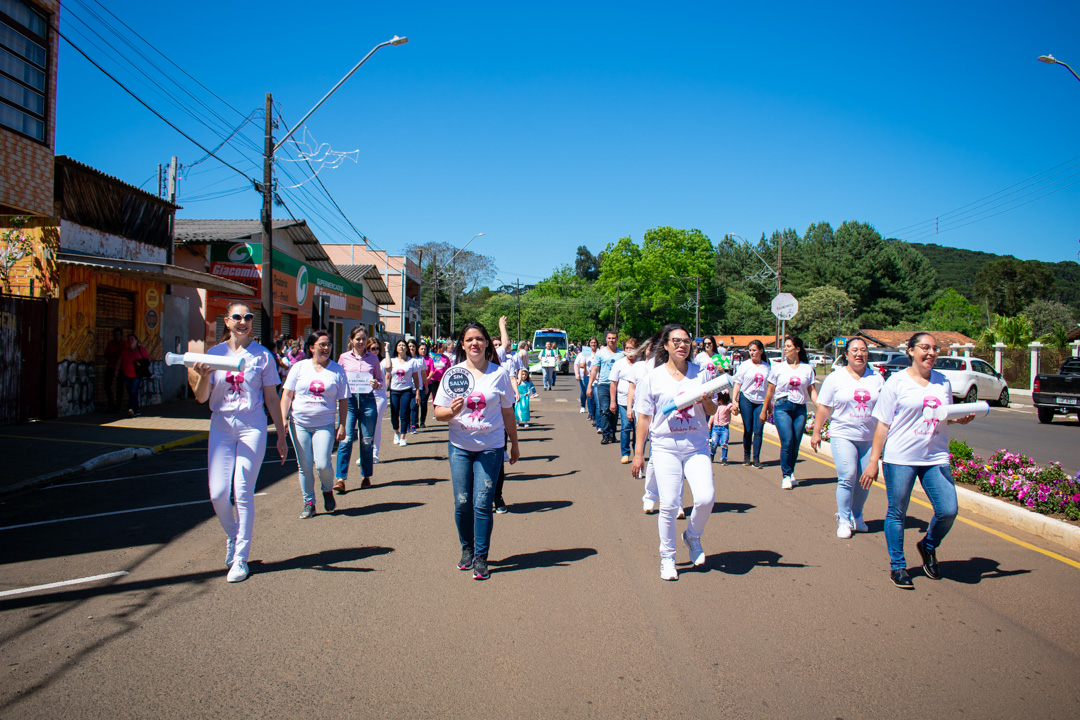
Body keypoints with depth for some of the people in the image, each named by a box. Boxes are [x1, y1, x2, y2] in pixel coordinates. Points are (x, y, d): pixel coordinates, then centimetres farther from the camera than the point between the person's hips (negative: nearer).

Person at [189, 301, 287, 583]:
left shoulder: (262, 356, 2)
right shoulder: (214, 354, 6)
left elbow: (272, 399, 6)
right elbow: (201, 398, 3)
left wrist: (281, 436, 7)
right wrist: (203, 376, -18)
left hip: (252, 427, -2)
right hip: (221, 427, 2)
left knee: (243, 492, -4)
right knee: (218, 493, -3)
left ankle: (241, 558, 7)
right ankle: (232, 535, 28)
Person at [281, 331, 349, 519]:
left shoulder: (337, 370, 4)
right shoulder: (299, 367, 5)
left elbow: (343, 400, 5)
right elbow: (287, 395, 6)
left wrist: (342, 426, 0)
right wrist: (283, 419, -3)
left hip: (325, 424, -1)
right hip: (300, 424, 1)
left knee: (323, 464, -12)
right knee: (305, 466, 4)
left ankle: (328, 491, 18)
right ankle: (309, 503, 19)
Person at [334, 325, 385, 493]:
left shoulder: (373, 358, 8)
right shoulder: (344, 358, 6)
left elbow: (382, 380, 12)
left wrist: (376, 384, -10)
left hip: (367, 400, 1)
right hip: (349, 400, -1)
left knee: (367, 441, 6)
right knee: (346, 439, -10)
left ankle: (366, 476, 19)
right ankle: (340, 478, -8)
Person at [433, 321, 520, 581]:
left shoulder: (499, 373, 0)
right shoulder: (453, 372, 2)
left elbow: (507, 413, 8)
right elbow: (438, 413, 2)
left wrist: (514, 444, 14)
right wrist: (452, 411, -19)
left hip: (490, 447, -1)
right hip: (460, 446, 1)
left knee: (482, 503, -6)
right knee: (462, 502, 2)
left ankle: (481, 558, 7)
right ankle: (466, 549, 25)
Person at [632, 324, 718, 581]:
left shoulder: (700, 373, 7)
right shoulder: (653, 377, 1)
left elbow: (712, 412, 14)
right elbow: (644, 417, 3)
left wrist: (707, 401, -10)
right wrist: (638, 453, 1)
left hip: (697, 446, 2)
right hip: (665, 447, -2)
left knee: (706, 498, -12)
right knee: (669, 505, -6)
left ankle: (693, 536, 20)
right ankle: (667, 557, 15)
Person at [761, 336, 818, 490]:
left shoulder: (807, 368, 8)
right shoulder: (778, 367, 6)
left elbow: (812, 391, 8)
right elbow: (770, 390, 11)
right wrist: (764, 410, 13)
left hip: (800, 409, 2)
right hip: (782, 407, -2)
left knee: (796, 444, 3)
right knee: (787, 442, -12)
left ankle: (790, 473, 20)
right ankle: (786, 476, -1)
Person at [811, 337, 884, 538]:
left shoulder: (876, 377, 8)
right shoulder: (836, 377, 1)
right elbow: (824, 407, 2)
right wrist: (816, 432, -2)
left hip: (869, 438, 3)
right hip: (843, 435, -3)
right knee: (847, 478, -12)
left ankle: (856, 516, 25)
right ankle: (843, 520, -1)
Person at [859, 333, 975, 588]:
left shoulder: (943, 382, 12)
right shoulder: (897, 382, -2)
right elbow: (883, 424, -3)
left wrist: (961, 419, 0)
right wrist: (873, 461, -6)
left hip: (936, 457, 4)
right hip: (900, 458, -4)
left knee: (948, 511, -4)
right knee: (897, 512, 3)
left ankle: (928, 546, 26)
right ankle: (897, 565, 19)